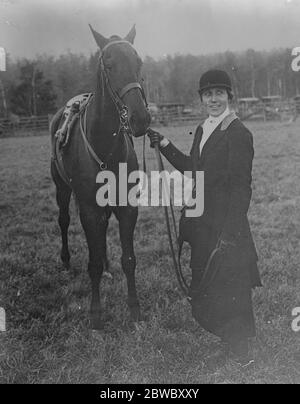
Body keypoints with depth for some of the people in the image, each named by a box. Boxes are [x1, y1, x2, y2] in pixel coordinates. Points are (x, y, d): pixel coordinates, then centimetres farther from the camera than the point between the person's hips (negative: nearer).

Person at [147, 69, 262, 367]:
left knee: (228, 283, 0)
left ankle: (240, 351, 17)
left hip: (226, 222, -8)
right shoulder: (202, 130, 11)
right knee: (204, 280, 19)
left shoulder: (238, 133, -14)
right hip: (202, 222, 9)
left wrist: (230, 232, -22)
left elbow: (241, 187, -18)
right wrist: (164, 145, 14)